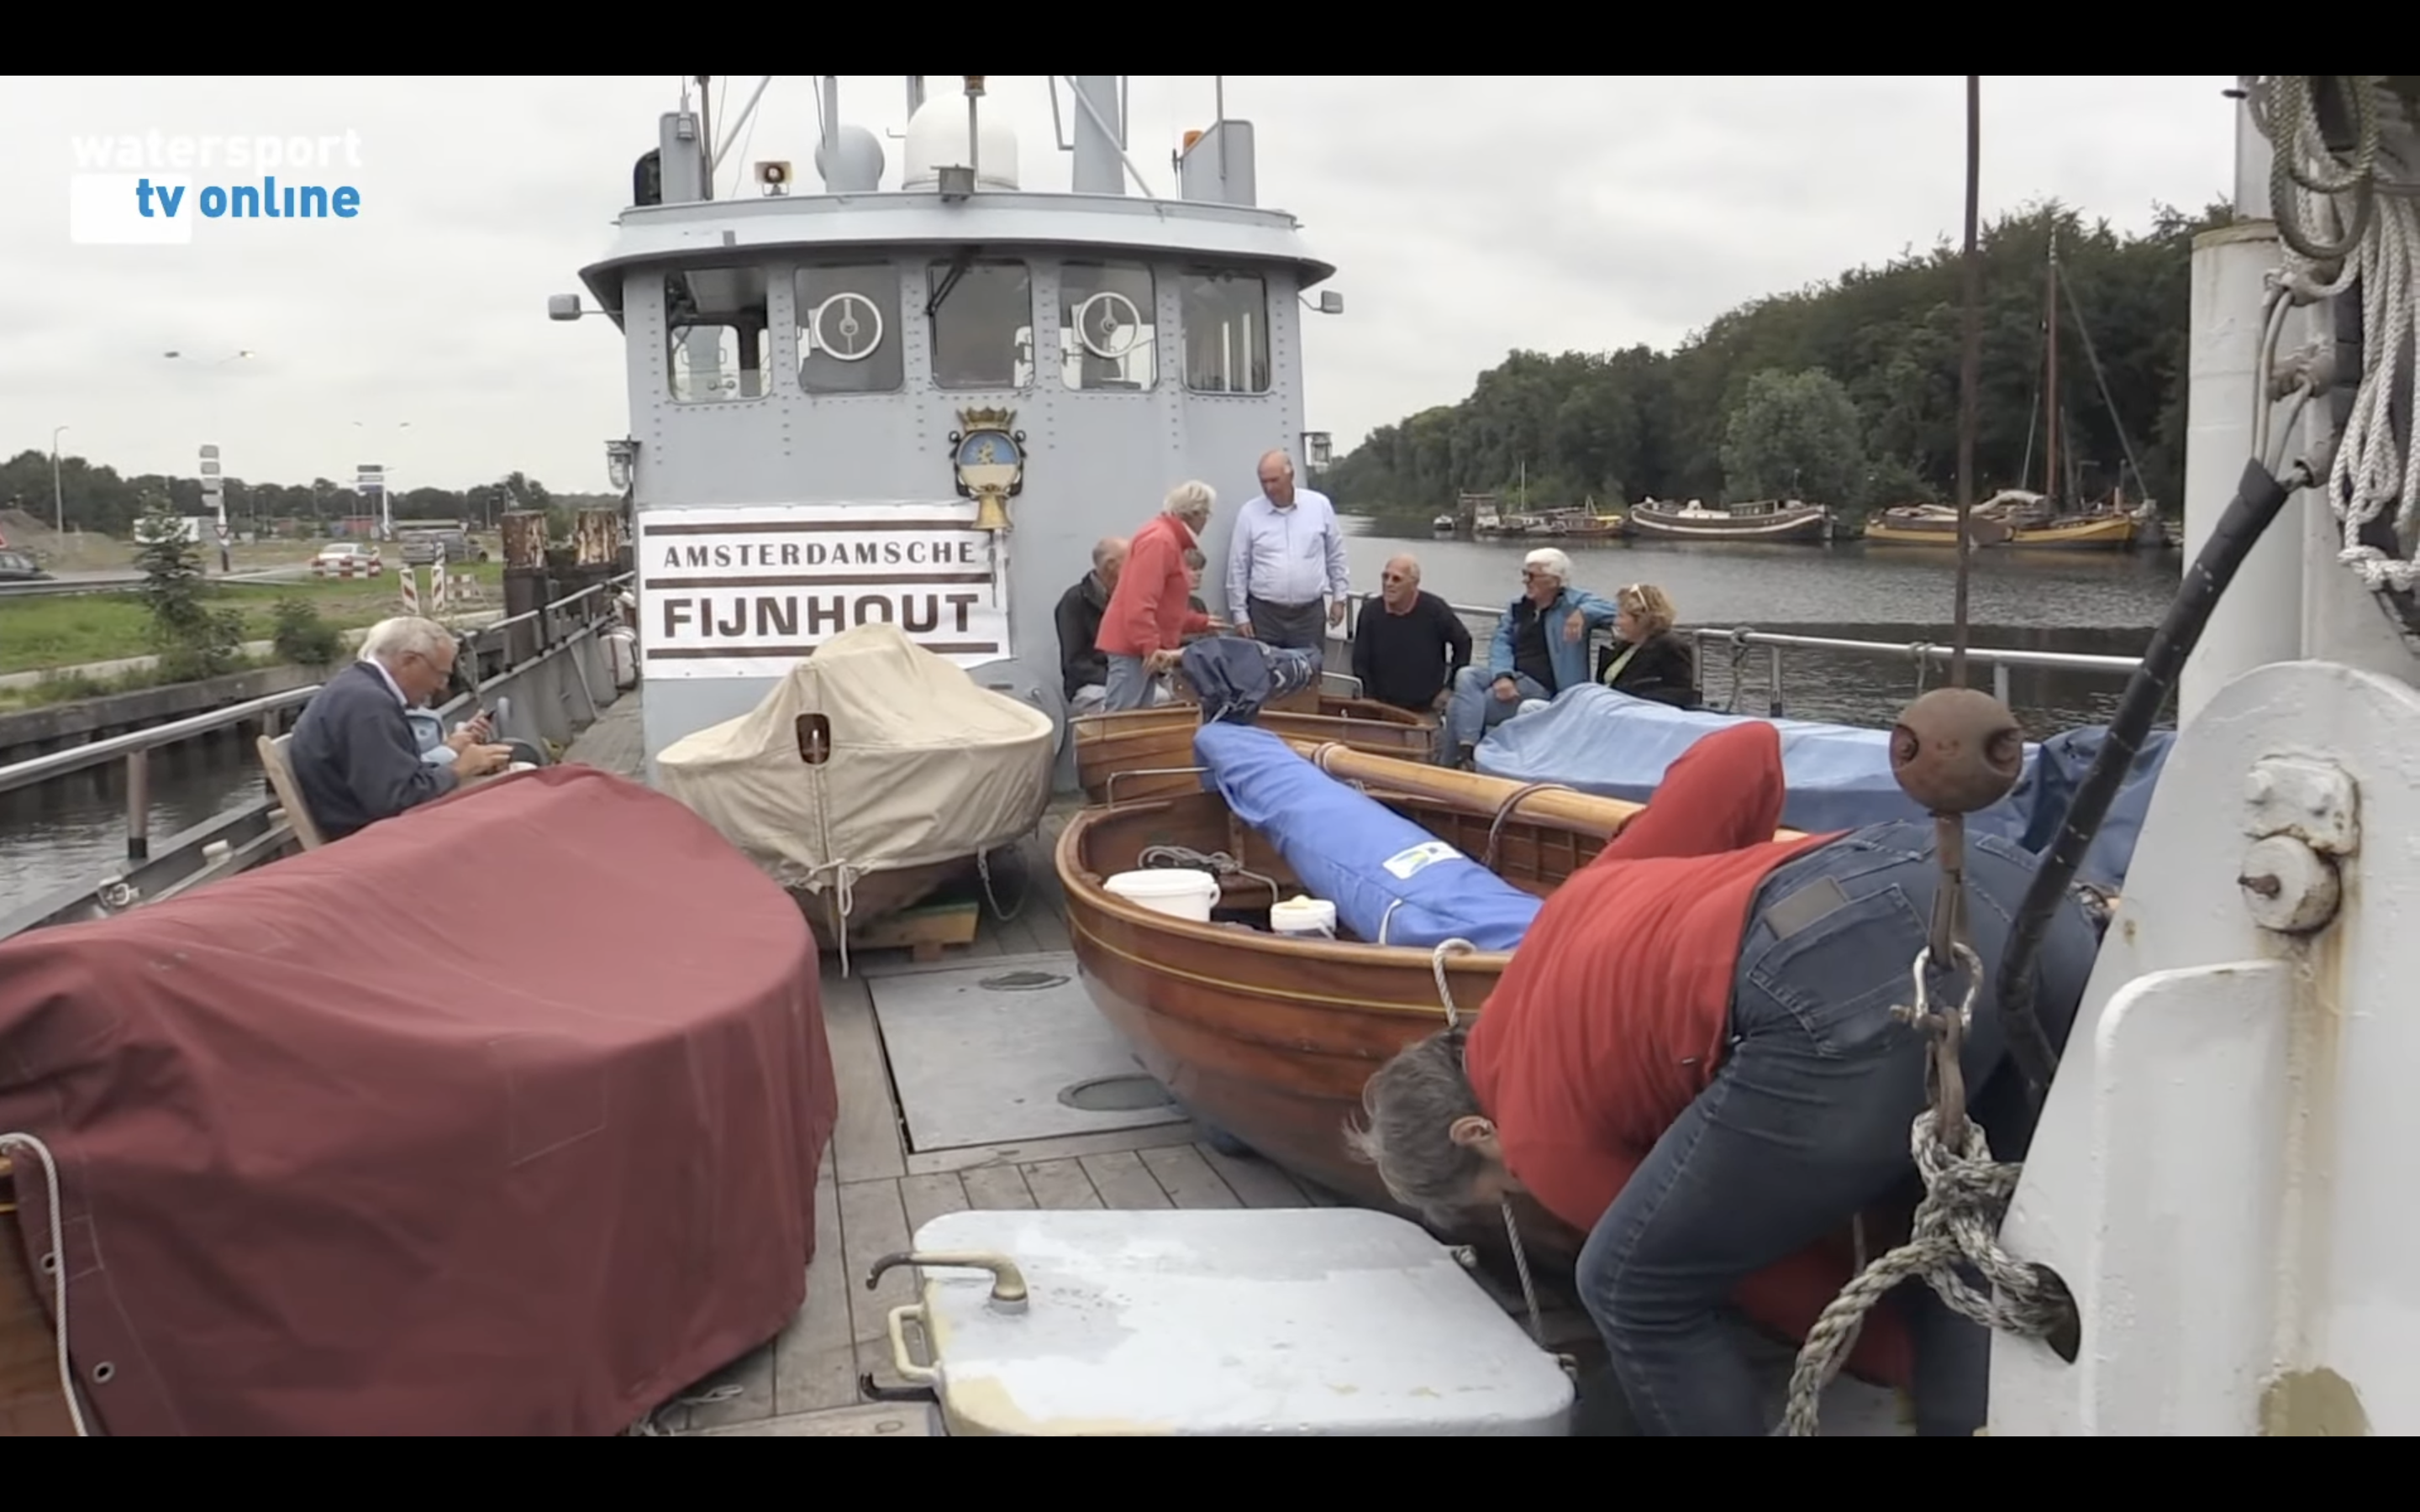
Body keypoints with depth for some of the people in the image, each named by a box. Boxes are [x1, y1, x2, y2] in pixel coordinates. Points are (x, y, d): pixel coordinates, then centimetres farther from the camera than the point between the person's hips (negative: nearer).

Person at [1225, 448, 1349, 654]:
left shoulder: (1319, 505, 1)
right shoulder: (1249, 513, -2)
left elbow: (1335, 557, 9)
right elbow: (1238, 568, 1)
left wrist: (1339, 598, 8)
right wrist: (1240, 614, -1)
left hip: (1309, 612, 1)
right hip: (1264, 613, -1)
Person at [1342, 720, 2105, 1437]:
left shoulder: (1544, 1136, 20)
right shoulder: (1580, 902, 36)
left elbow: (1788, 1285, 23)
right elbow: (1749, 750, 34)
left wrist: (1920, 1362, 37)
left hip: (1853, 990, -7)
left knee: (1636, 1293, 17)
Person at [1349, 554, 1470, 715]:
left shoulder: (1435, 610, -10)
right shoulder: (1370, 611, -7)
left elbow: (1463, 643, 5)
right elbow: (1360, 662, 0)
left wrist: (1450, 688, 3)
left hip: (1426, 709, -1)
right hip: (1381, 707, 1)